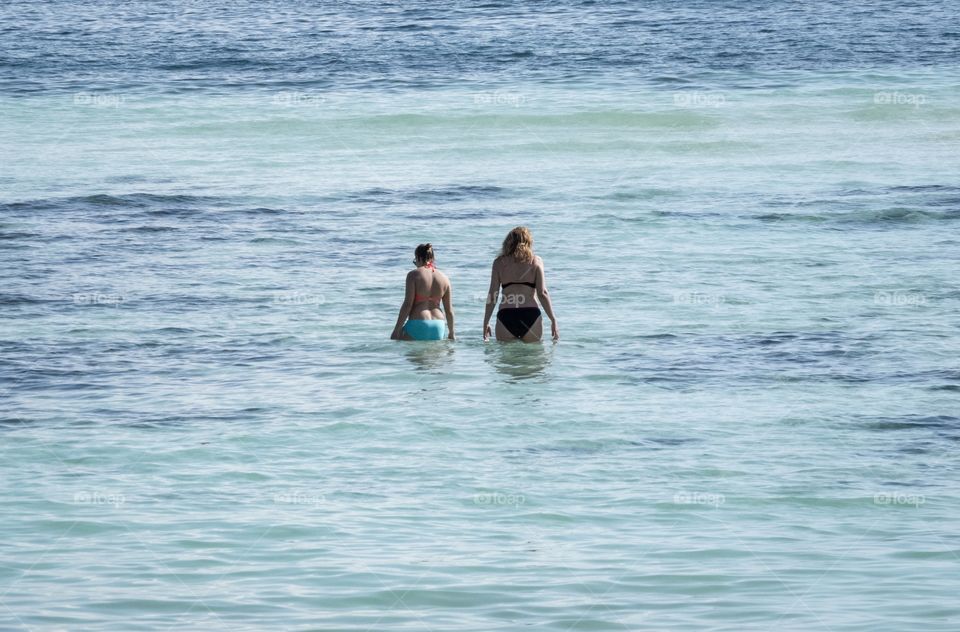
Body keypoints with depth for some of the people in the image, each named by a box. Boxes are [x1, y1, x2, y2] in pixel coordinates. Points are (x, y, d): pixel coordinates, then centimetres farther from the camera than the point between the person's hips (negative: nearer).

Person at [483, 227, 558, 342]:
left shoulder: (499, 262, 9)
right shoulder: (535, 261, 6)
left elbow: (492, 295, 5)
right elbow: (542, 293, 0)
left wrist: (486, 322, 10)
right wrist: (553, 320, 5)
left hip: (506, 316, 1)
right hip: (531, 315, -1)